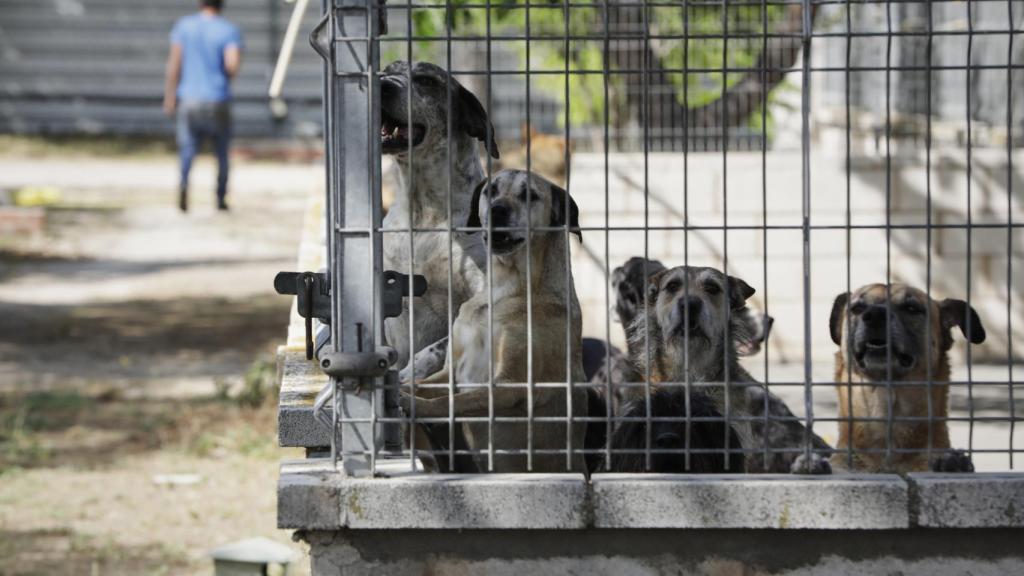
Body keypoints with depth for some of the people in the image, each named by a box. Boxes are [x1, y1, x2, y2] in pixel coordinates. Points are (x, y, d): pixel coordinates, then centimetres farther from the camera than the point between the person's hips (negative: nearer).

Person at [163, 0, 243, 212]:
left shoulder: (184, 26, 2)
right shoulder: (229, 30, -4)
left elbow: (174, 62, -1)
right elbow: (232, 63, -17)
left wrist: (170, 96, 4)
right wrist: (228, 75, 7)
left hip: (189, 99, 1)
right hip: (218, 100, -1)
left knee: (187, 148, 1)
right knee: (222, 151, 15)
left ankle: (184, 181, -28)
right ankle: (220, 198, 19)